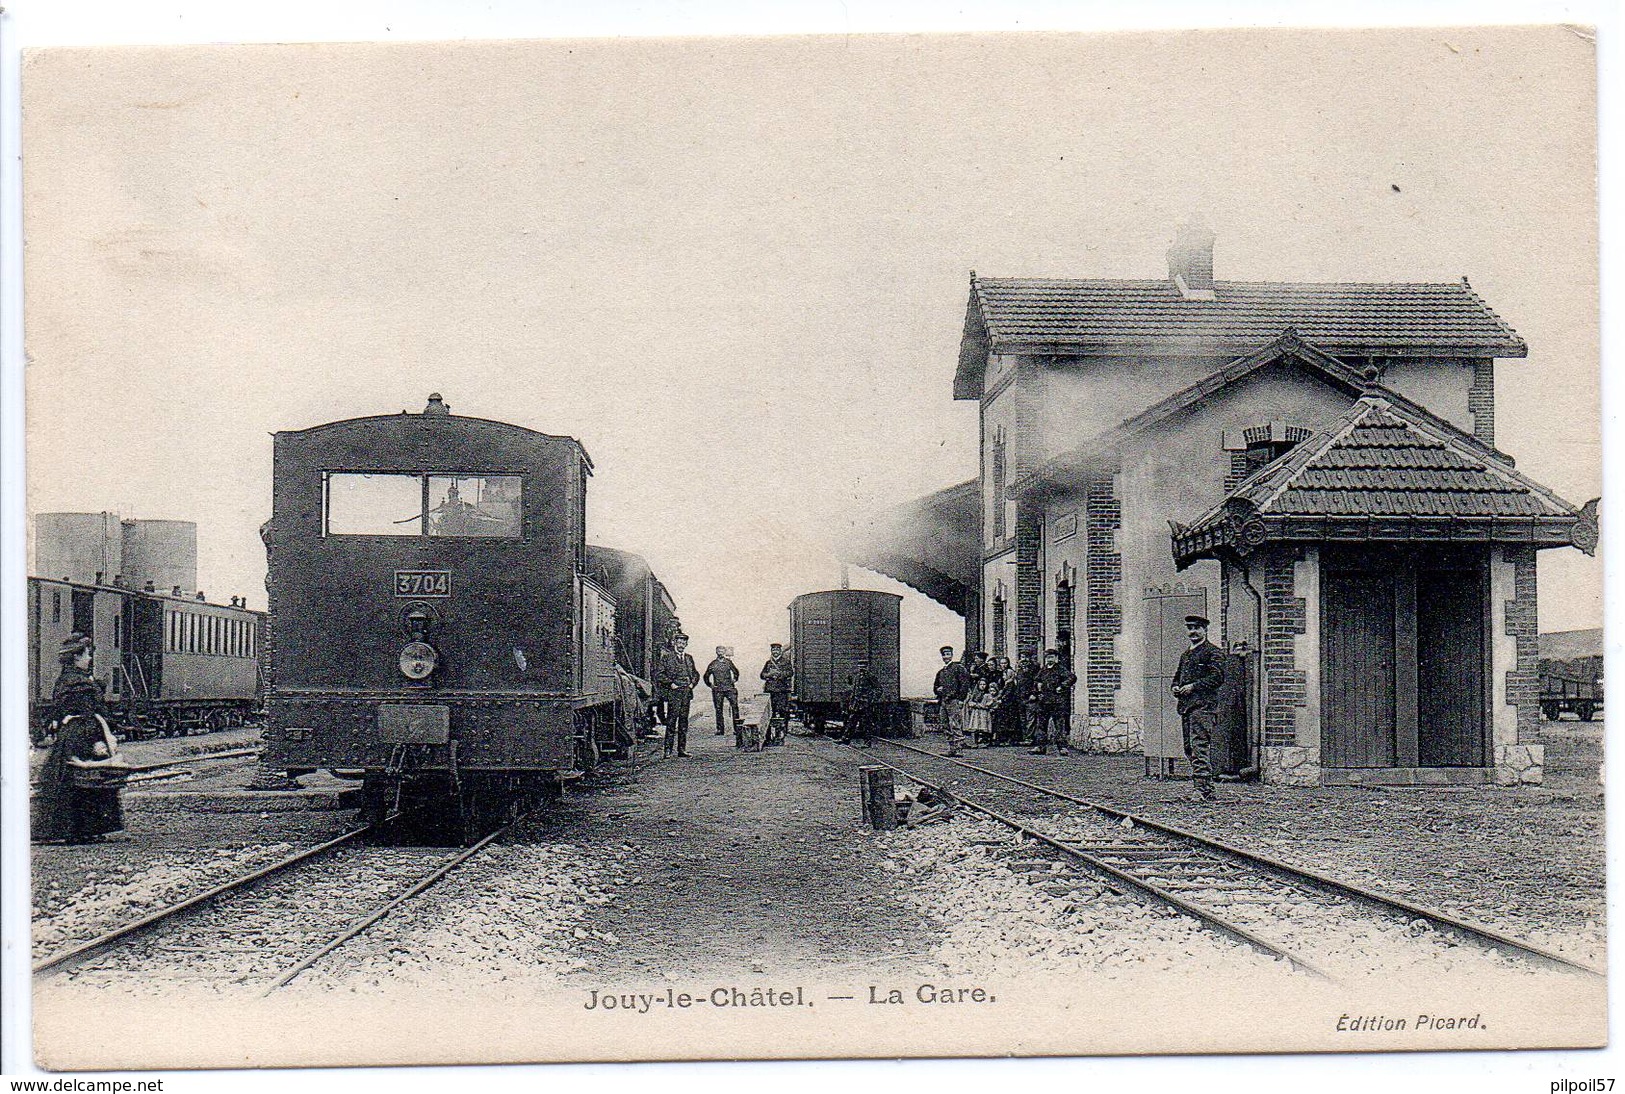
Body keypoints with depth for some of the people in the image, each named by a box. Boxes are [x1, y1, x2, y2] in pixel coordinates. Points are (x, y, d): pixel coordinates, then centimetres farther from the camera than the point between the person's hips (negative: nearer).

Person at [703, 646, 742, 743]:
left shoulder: (728, 662, 9)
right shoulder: (713, 664, 5)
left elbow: (736, 672, 24)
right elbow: (706, 676, 15)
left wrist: (734, 680, 13)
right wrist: (710, 685, 6)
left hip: (729, 688, 0)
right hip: (718, 690, 0)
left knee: (735, 707, -10)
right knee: (718, 709, -1)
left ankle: (737, 727, -9)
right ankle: (720, 729, 5)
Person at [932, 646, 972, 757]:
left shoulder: (958, 668, -1)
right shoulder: (940, 672, 20)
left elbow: (965, 684, -7)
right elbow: (935, 686, 29)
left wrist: (960, 699, -13)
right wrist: (938, 689, 4)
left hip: (954, 701, -8)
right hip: (943, 701, 8)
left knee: (955, 726, -13)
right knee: (946, 728, 8)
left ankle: (957, 749, -16)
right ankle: (951, 748, 12)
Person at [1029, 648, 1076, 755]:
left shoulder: (1061, 669, -4)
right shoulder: (1042, 670, 16)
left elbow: (1072, 678, -17)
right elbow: (1036, 681, 31)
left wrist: (1061, 687, -17)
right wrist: (1037, 685, 13)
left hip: (1058, 702, -6)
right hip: (1043, 701, 6)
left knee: (1059, 724, -5)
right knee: (1041, 724, 6)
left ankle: (1062, 747, -2)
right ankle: (1040, 746, 10)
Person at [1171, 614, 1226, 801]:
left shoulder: (1211, 651, -1)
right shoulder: (1185, 655, 24)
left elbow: (1218, 676, -12)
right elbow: (1177, 677, 31)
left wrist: (1194, 686, -15)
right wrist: (1176, 688, 8)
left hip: (1203, 704, -9)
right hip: (1185, 705, 9)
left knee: (1199, 746, -17)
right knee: (1189, 748, 8)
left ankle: (1203, 788, -21)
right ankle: (1208, 790, 13)